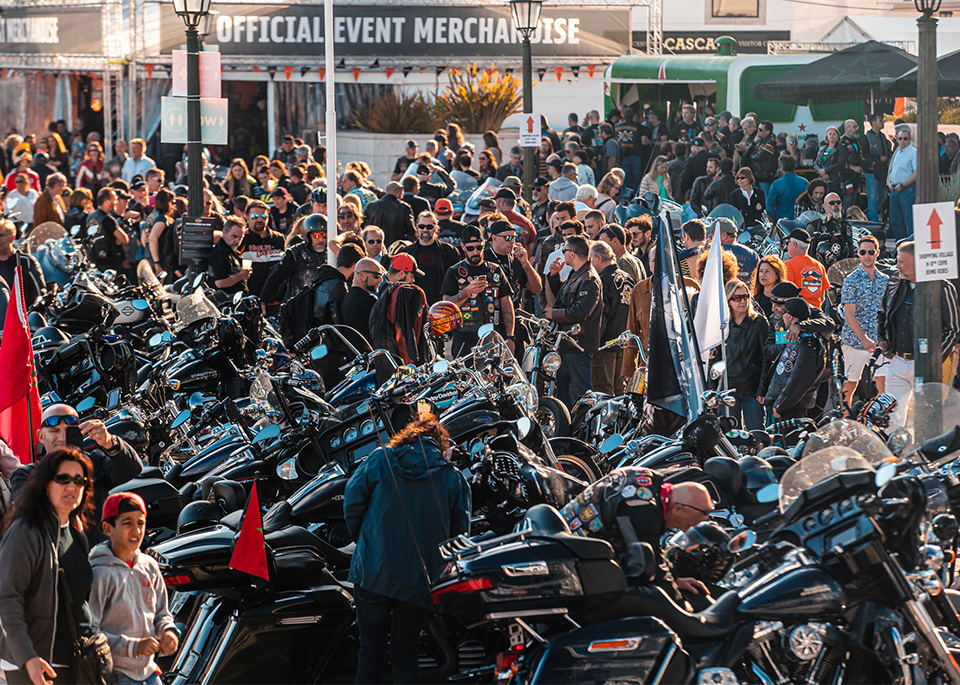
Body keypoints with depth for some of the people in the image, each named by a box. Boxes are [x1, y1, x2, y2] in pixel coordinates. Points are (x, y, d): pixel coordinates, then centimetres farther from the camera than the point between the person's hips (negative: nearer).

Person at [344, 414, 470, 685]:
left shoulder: (380, 460, 1)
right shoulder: (454, 478, 3)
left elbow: (352, 503, 0)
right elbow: (460, 531, 3)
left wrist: (361, 538, 16)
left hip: (373, 573, -1)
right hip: (420, 581, 1)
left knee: (371, 649, 10)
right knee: (405, 653, 8)